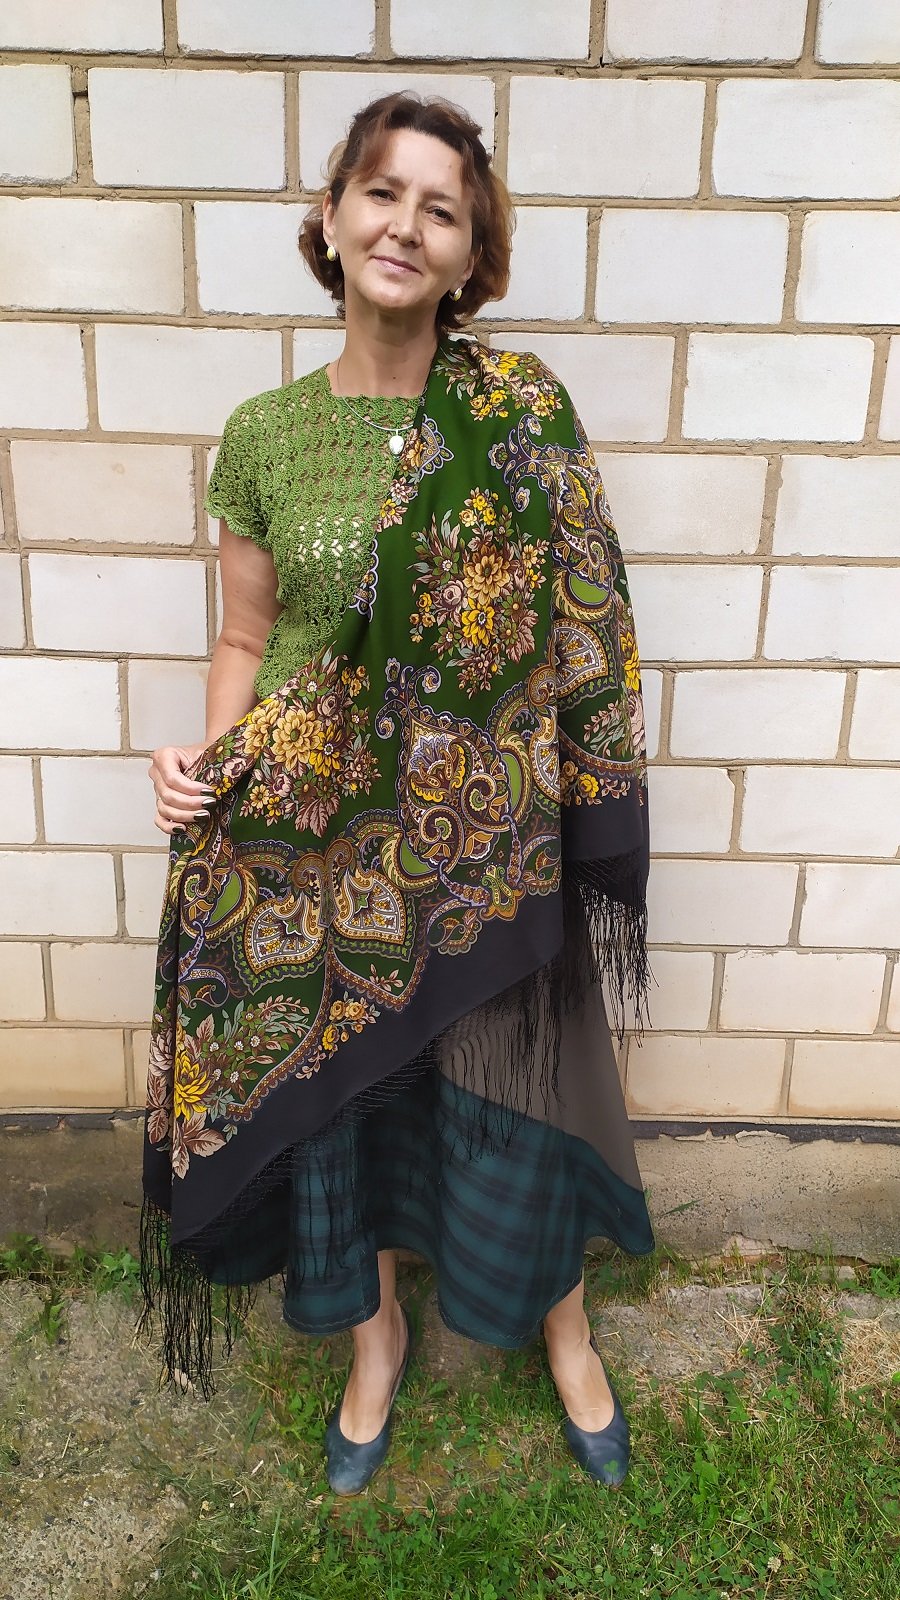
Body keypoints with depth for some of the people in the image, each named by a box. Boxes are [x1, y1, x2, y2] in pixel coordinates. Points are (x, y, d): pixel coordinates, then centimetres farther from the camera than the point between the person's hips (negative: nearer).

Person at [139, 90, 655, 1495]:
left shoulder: (522, 413, -5)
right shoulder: (266, 433, -1)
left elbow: (582, 625, -3)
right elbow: (248, 637, 7)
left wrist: (587, 830, -7)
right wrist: (207, 761, -11)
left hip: (485, 841, -1)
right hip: (316, 849, 2)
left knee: (512, 1103, 14)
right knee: (334, 1099, 17)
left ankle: (565, 1329, 46)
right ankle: (377, 1335, 48)